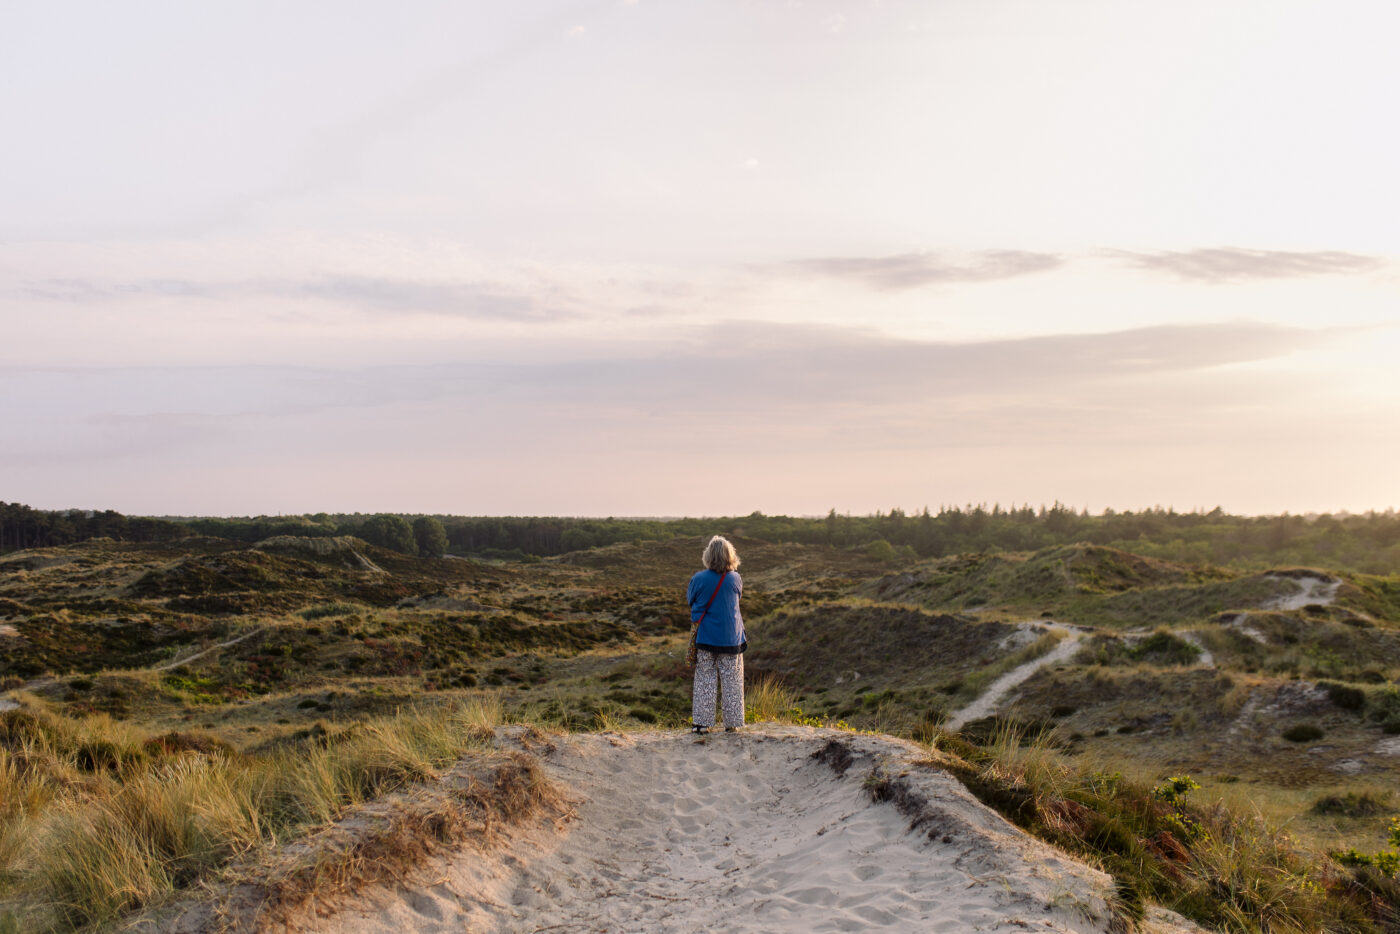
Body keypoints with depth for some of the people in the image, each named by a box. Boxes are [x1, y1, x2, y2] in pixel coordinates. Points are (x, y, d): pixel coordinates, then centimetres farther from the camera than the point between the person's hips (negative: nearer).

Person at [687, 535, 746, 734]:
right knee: (731, 681, 10)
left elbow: (690, 599, 5)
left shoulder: (699, 579, -12)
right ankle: (732, 723, 14)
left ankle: (700, 722, 8)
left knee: (704, 681, 9)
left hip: (705, 638, 0)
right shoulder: (735, 579, -8)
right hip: (730, 639, 0)